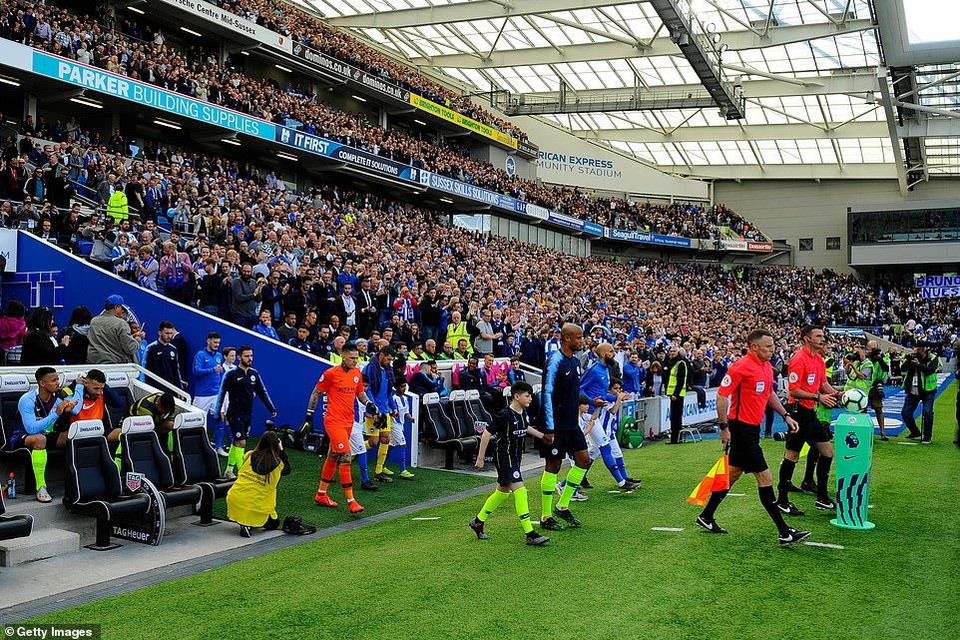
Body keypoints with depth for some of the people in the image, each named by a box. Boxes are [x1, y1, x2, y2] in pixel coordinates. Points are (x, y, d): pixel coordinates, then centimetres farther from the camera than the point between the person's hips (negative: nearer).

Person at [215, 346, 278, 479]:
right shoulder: (231, 374, -9)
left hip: (247, 413, 6)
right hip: (235, 413, -5)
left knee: (236, 442, 14)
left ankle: (229, 471, 25)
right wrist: (218, 412, -10)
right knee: (241, 443, -11)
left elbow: (262, 392, 12)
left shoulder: (254, 373, 6)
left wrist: (271, 409, 7)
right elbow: (222, 393, -5)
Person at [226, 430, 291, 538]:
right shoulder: (277, 464, -7)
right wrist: (282, 451, 14)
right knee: (274, 523, 21)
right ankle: (249, 524, -5)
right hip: (255, 506, -4)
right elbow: (288, 470, 17)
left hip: (234, 499, 4)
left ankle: (243, 522, 13)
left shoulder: (249, 455, 1)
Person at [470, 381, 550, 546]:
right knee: (519, 490, -15)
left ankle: (478, 522, 34)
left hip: (515, 457, 10)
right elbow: (486, 434, -16)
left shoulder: (523, 413, 4)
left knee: (503, 491, 19)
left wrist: (543, 435, 19)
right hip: (504, 457, -10)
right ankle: (530, 534, -14)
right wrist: (480, 458, -14)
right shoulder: (504, 415, -20)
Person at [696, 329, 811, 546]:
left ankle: (706, 517, 29)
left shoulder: (767, 366, 9)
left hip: (752, 428, 10)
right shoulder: (741, 367, -18)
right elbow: (721, 395, -18)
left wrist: (786, 415, 19)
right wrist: (724, 427, -18)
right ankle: (784, 533, -3)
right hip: (741, 428, -10)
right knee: (765, 477, -7)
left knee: (733, 474, 17)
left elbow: (770, 393, 24)